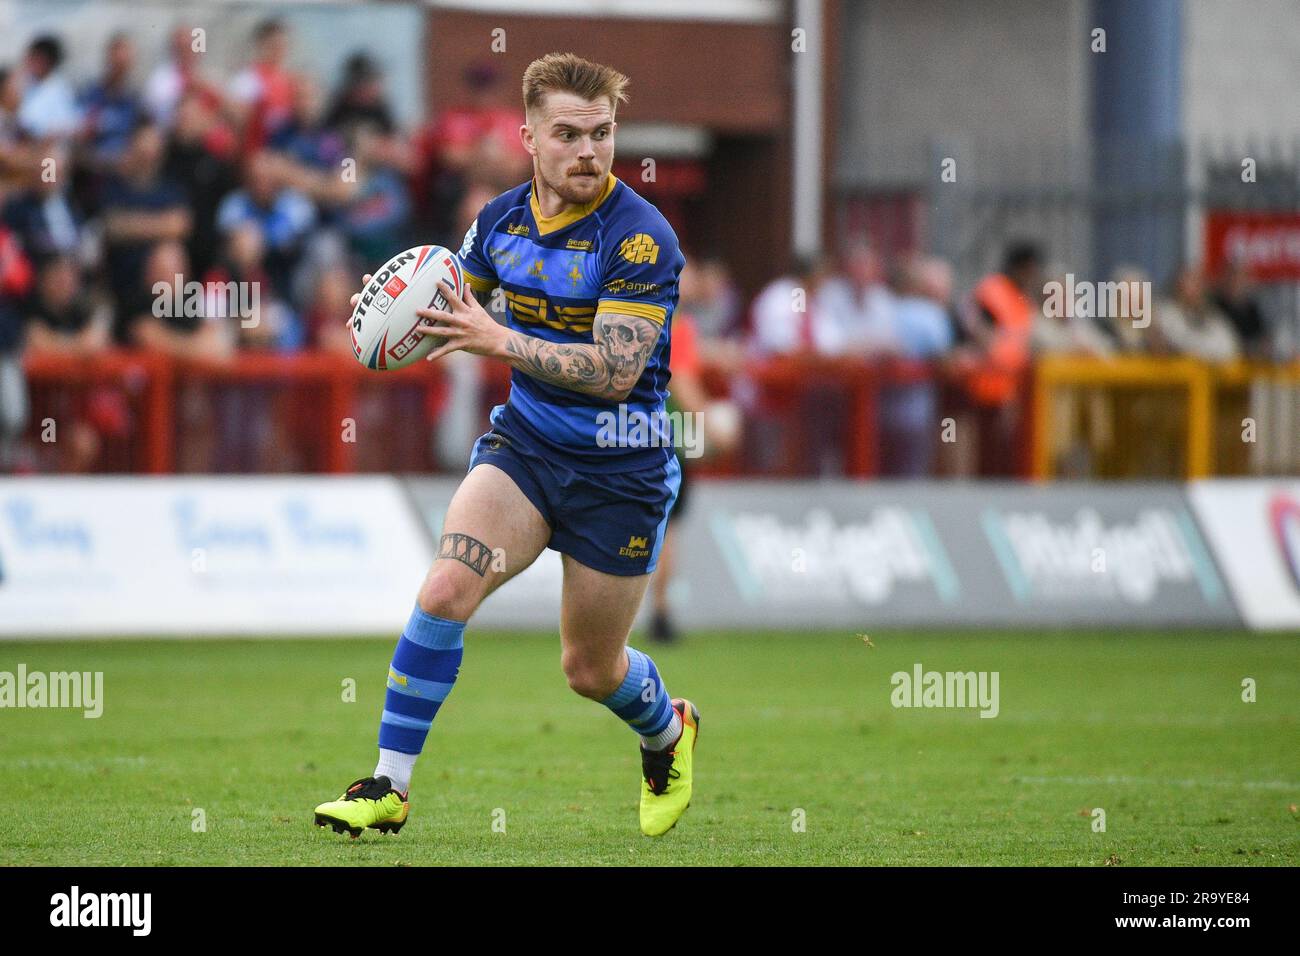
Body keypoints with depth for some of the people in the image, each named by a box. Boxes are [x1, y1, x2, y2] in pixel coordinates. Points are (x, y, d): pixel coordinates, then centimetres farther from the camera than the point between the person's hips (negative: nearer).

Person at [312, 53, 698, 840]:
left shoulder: (641, 237, -19)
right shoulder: (502, 219, -1)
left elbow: (616, 371, -27)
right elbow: (453, 305, 17)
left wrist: (499, 339, -35)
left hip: (621, 470, -4)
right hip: (524, 442, 4)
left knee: (590, 669, 8)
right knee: (447, 589, -21)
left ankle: (669, 732, 44)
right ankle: (390, 787, -14)